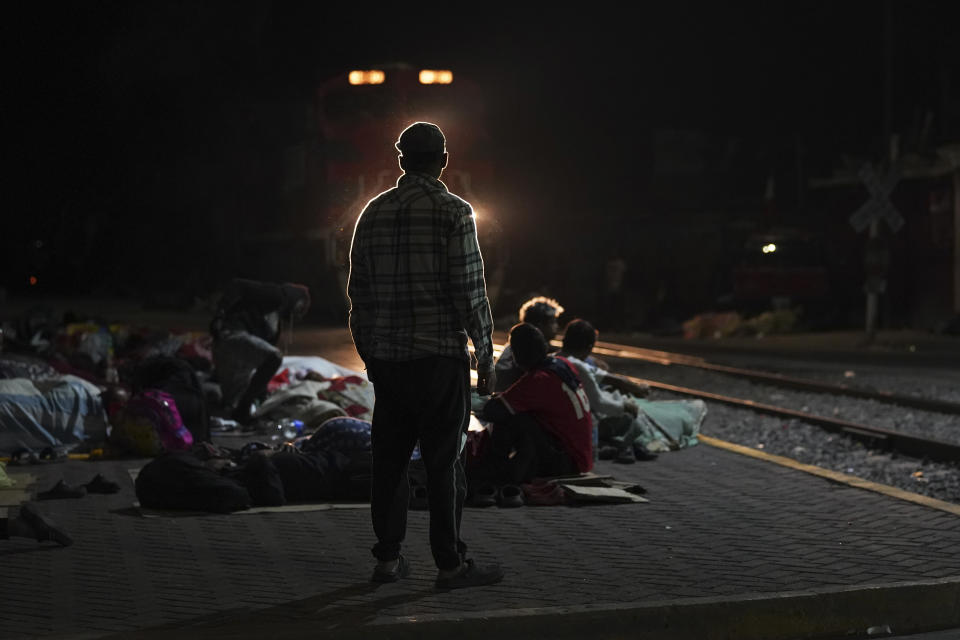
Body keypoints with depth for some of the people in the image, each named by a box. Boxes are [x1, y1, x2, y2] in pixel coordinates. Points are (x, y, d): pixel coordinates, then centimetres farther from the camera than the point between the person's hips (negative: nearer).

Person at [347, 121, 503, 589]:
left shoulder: (374, 212, 9)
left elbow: (359, 292, 11)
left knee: (389, 459, 10)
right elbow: (470, 291, -10)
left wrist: (367, 351, 19)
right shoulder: (454, 212, -7)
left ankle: (388, 559, 15)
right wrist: (486, 354, -3)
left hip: (386, 357, 5)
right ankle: (450, 564, 3)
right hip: (440, 355, -5)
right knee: (444, 461, -1)